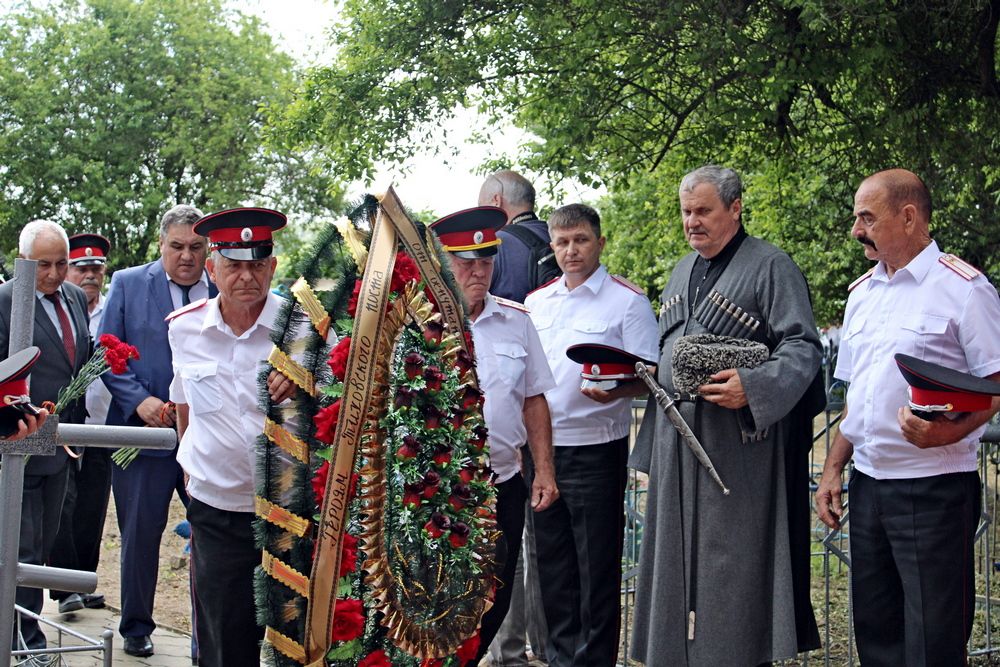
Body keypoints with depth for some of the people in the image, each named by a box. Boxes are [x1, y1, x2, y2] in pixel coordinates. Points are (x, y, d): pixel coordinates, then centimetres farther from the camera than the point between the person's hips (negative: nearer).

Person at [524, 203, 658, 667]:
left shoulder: (627, 301, -5)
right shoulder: (536, 302, 12)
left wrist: (614, 391, -29)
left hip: (594, 450, -5)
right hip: (538, 448, 6)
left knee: (597, 567, 1)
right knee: (551, 560, 13)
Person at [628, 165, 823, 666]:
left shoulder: (770, 266, -5)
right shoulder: (681, 273, 19)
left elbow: (803, 347, -12)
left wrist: (753, 387, -27)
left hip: (737, 442, -7)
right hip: (676, 438, 7)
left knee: (733, 565, -4)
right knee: (679, 558, 10)